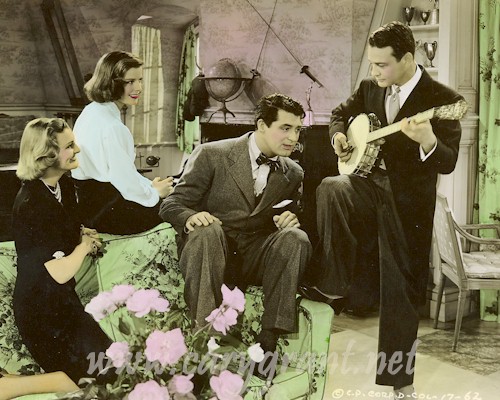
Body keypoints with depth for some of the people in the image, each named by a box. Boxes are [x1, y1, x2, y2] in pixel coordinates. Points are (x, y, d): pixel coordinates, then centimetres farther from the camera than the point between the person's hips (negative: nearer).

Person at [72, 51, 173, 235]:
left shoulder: (92, 111, 7)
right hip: (107, 214, -10)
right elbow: (126, 182, -22)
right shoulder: (111, 126, -25)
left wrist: (149, 185, 10)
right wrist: (155, 192, -3)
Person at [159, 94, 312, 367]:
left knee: (296, 237, -24)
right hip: (210, 252, -3)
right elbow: (171, 205, -3)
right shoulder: (211, 155, -4)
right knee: (208, 229, -35)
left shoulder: (293, 174, 9)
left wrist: (290, 220, -8)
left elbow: (289, 218, 19)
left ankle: (269, 339, -27)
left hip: (256, 259, 3)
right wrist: (190, 217, -28)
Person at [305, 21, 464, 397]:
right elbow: (341, 113, 23)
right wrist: (338, 135, 2)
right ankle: (333, 285, -13)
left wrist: (427, 142, -37)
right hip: (370, 182, 4)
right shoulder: (370, 87, 4)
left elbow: (448, 163, -16)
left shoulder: (442, 98, -12)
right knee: (330, 190, -30)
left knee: (401, 289, 1)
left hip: (408, 199, -4)